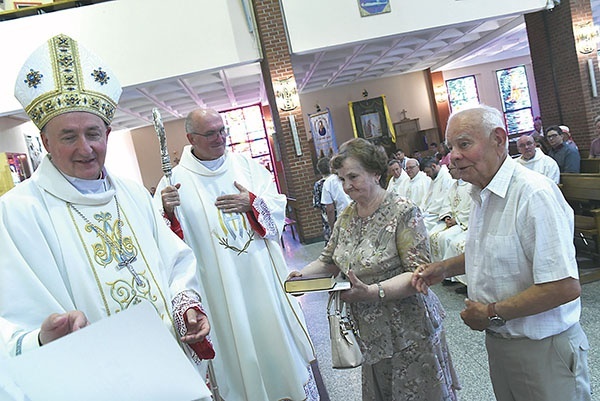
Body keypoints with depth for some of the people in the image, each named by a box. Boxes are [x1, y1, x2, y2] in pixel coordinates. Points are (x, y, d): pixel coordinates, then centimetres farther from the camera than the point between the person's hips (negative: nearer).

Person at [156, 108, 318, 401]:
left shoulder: (244, 164, 4)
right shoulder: (176, 180, -5)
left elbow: (278, 202, 3)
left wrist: (252, 203, -16)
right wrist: (168, 212, -29)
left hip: (264, 274, 3)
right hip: (222, 286, -3)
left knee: (276, 332, 17)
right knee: (238, 343, 9)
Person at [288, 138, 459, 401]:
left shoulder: (402, 211, -16)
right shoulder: (346, 217, 4)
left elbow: (419, 273, -21)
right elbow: (329, 261, 12)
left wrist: (372, 292, -33)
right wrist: (303, 274, -8)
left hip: (406, 328, -5)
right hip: (370, 331, 6)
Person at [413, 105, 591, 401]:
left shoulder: (534, 194, -26)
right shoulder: (481, 194, 4)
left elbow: (565, 286, -30)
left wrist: (493, 313, -20)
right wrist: (446, 268, 2)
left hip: (542, 349, -8)